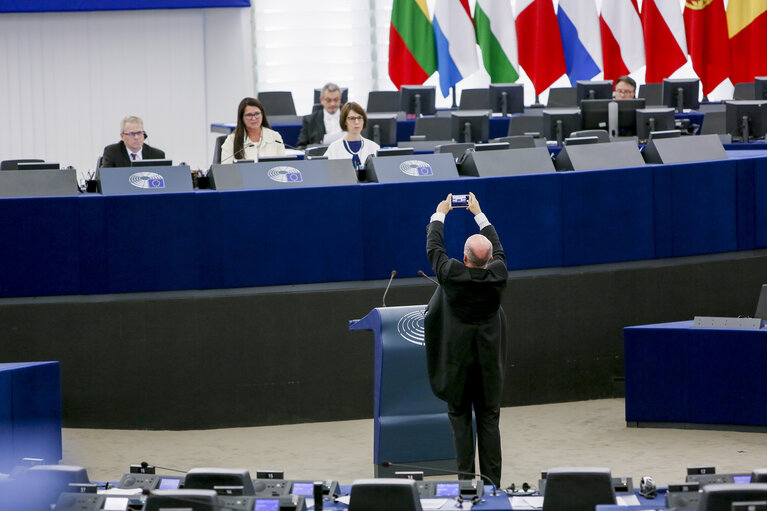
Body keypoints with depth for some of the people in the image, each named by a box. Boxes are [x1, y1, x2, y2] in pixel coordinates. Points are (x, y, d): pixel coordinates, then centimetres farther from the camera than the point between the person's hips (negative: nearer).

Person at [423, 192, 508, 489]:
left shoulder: (452, 274, -17)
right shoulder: (498, 275, -10)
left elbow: (433, 247, 2)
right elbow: (498, 248, 12)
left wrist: (440, 215, 19)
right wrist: (479, 214, 25)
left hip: (457, 361, -2)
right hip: (489, 361, 2)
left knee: (460, 419, 5)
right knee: (489, 420, 6)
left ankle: (466, 481, 2)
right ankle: (492, 484, 6)